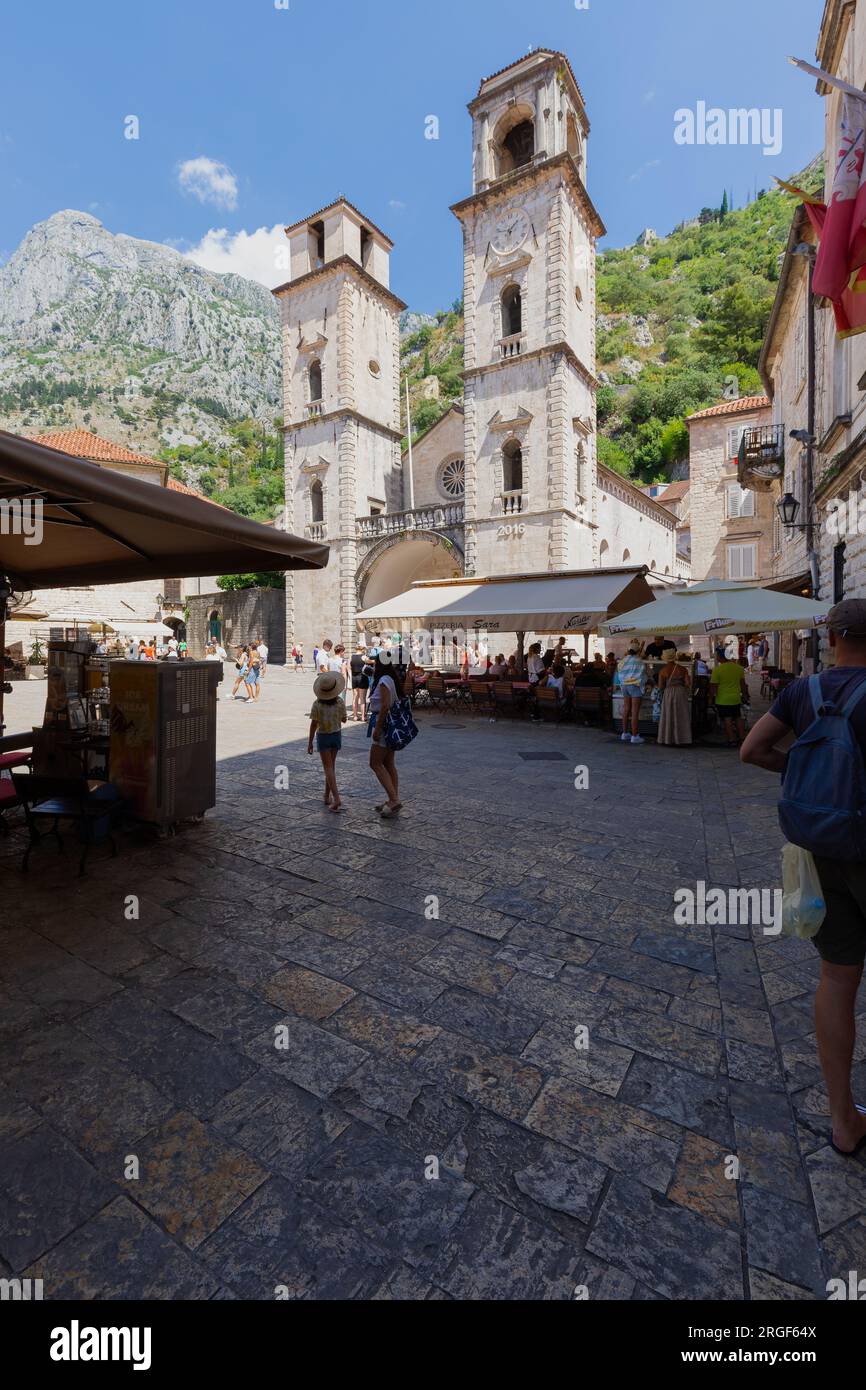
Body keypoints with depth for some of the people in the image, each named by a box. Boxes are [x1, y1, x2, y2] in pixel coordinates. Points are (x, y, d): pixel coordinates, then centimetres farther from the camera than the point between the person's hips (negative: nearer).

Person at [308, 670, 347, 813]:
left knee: (328, 768, -2)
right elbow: (344, 720, 2)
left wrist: (310, 742, -4)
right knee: (331, 766, 17)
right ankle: (327, 796, 24)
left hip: (323, 737, -3)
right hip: (336, 735, 3)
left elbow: (314, 724, -12)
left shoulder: (317, 704, -16)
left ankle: (336, 799, -14)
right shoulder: (340, 702, -10)